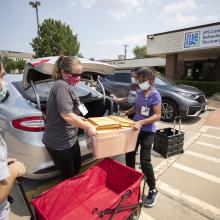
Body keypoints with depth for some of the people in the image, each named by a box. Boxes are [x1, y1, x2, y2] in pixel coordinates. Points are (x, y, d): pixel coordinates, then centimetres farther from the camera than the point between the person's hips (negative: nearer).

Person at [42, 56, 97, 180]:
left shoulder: (63, 85, 9)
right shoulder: (62, 86, -22)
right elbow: (66, 115, -28)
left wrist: (78, 118, 14)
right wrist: (88, 127, -19)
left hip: (69, 138, 10)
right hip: (60, 143, -10)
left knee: (77, 168, 26)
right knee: (68, 176, 11)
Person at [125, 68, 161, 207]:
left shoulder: (155, 95, -15)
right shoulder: (140, 92, 6)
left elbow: (157, 116, -21)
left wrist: (141, 122, -32)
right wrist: (126, 113, 10)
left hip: (147, 131, -7)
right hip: (136, 129, 7)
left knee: (145, 161, -3)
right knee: (129, 155, 15)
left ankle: (153, 190, 18)